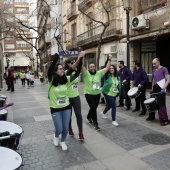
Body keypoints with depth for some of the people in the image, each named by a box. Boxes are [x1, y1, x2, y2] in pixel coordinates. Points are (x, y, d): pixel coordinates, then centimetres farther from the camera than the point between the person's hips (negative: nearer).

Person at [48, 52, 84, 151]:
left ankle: (63, 141, 40)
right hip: (55, 109, -3)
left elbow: (77, 73, -11)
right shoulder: (51, 81, -14)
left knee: (66, 128, 11)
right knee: (59, 129, 4)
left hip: (66, 107, 3)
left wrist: (80, 60, -19)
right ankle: (56, 136, 41)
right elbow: (50, 71, -32)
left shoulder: (66, 79, -4)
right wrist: (55, 60, -39)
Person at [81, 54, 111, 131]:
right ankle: (95, 124, 8)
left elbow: (107, 68, 3)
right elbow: (81, 66, -20)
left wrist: (109, 60, -5)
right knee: (93, 108, -5)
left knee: (94, 108, 18)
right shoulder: (86, 73, -6)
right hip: (89, 94, -4)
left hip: (97, 94, 5)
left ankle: (89, 117, 46)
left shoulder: (99, 73, 3)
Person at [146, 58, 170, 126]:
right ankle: (151, 117, 28)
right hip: (155, 90, 7)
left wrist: (164, 88, -21)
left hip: (161, 90, -7)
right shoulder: (154, 71, 15)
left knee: (161, 104, -8)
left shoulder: (163, 69, -6)